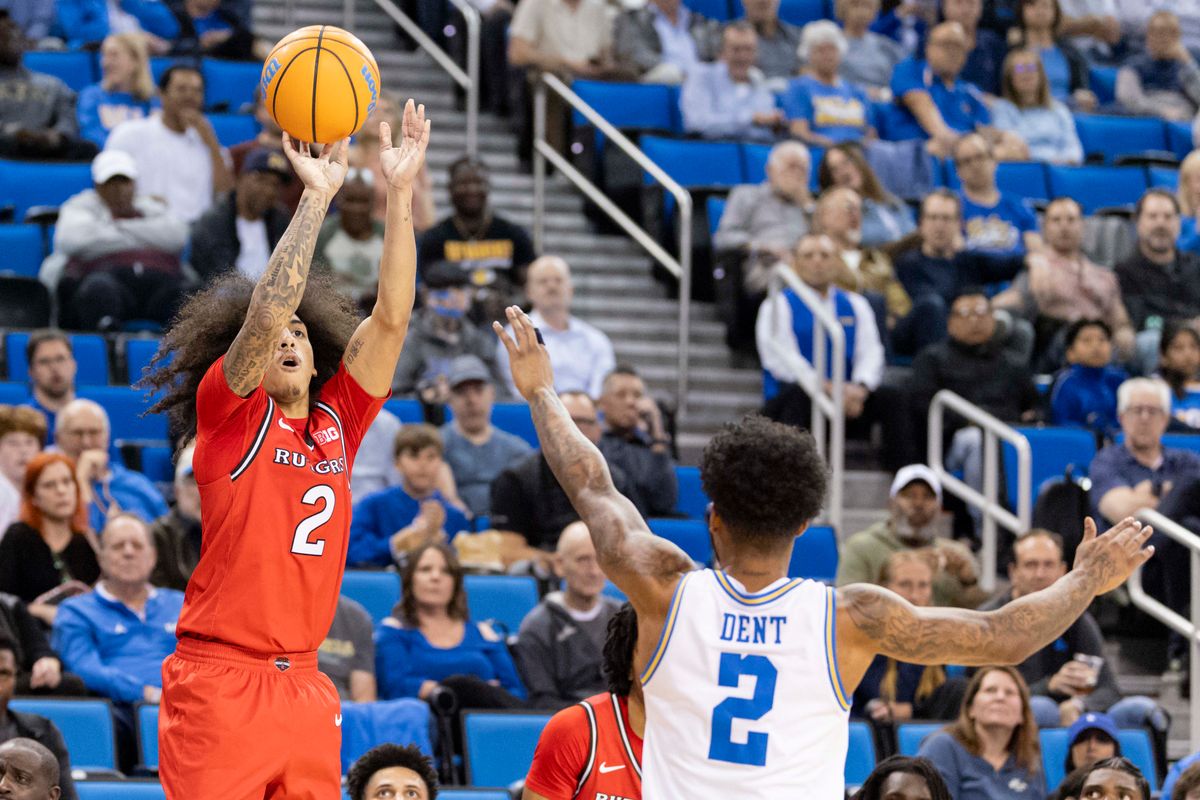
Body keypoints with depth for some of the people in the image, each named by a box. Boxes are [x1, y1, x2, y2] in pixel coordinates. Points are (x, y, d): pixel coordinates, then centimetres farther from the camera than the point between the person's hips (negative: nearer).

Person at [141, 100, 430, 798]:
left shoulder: (337, 422, 13)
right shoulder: (228, 412, 1)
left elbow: (391, 316, 6)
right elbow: (268, 308, -15)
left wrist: (401, 192, -1)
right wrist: (318, 194, -13)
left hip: (305, 688, 5)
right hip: (218, 682, -5)